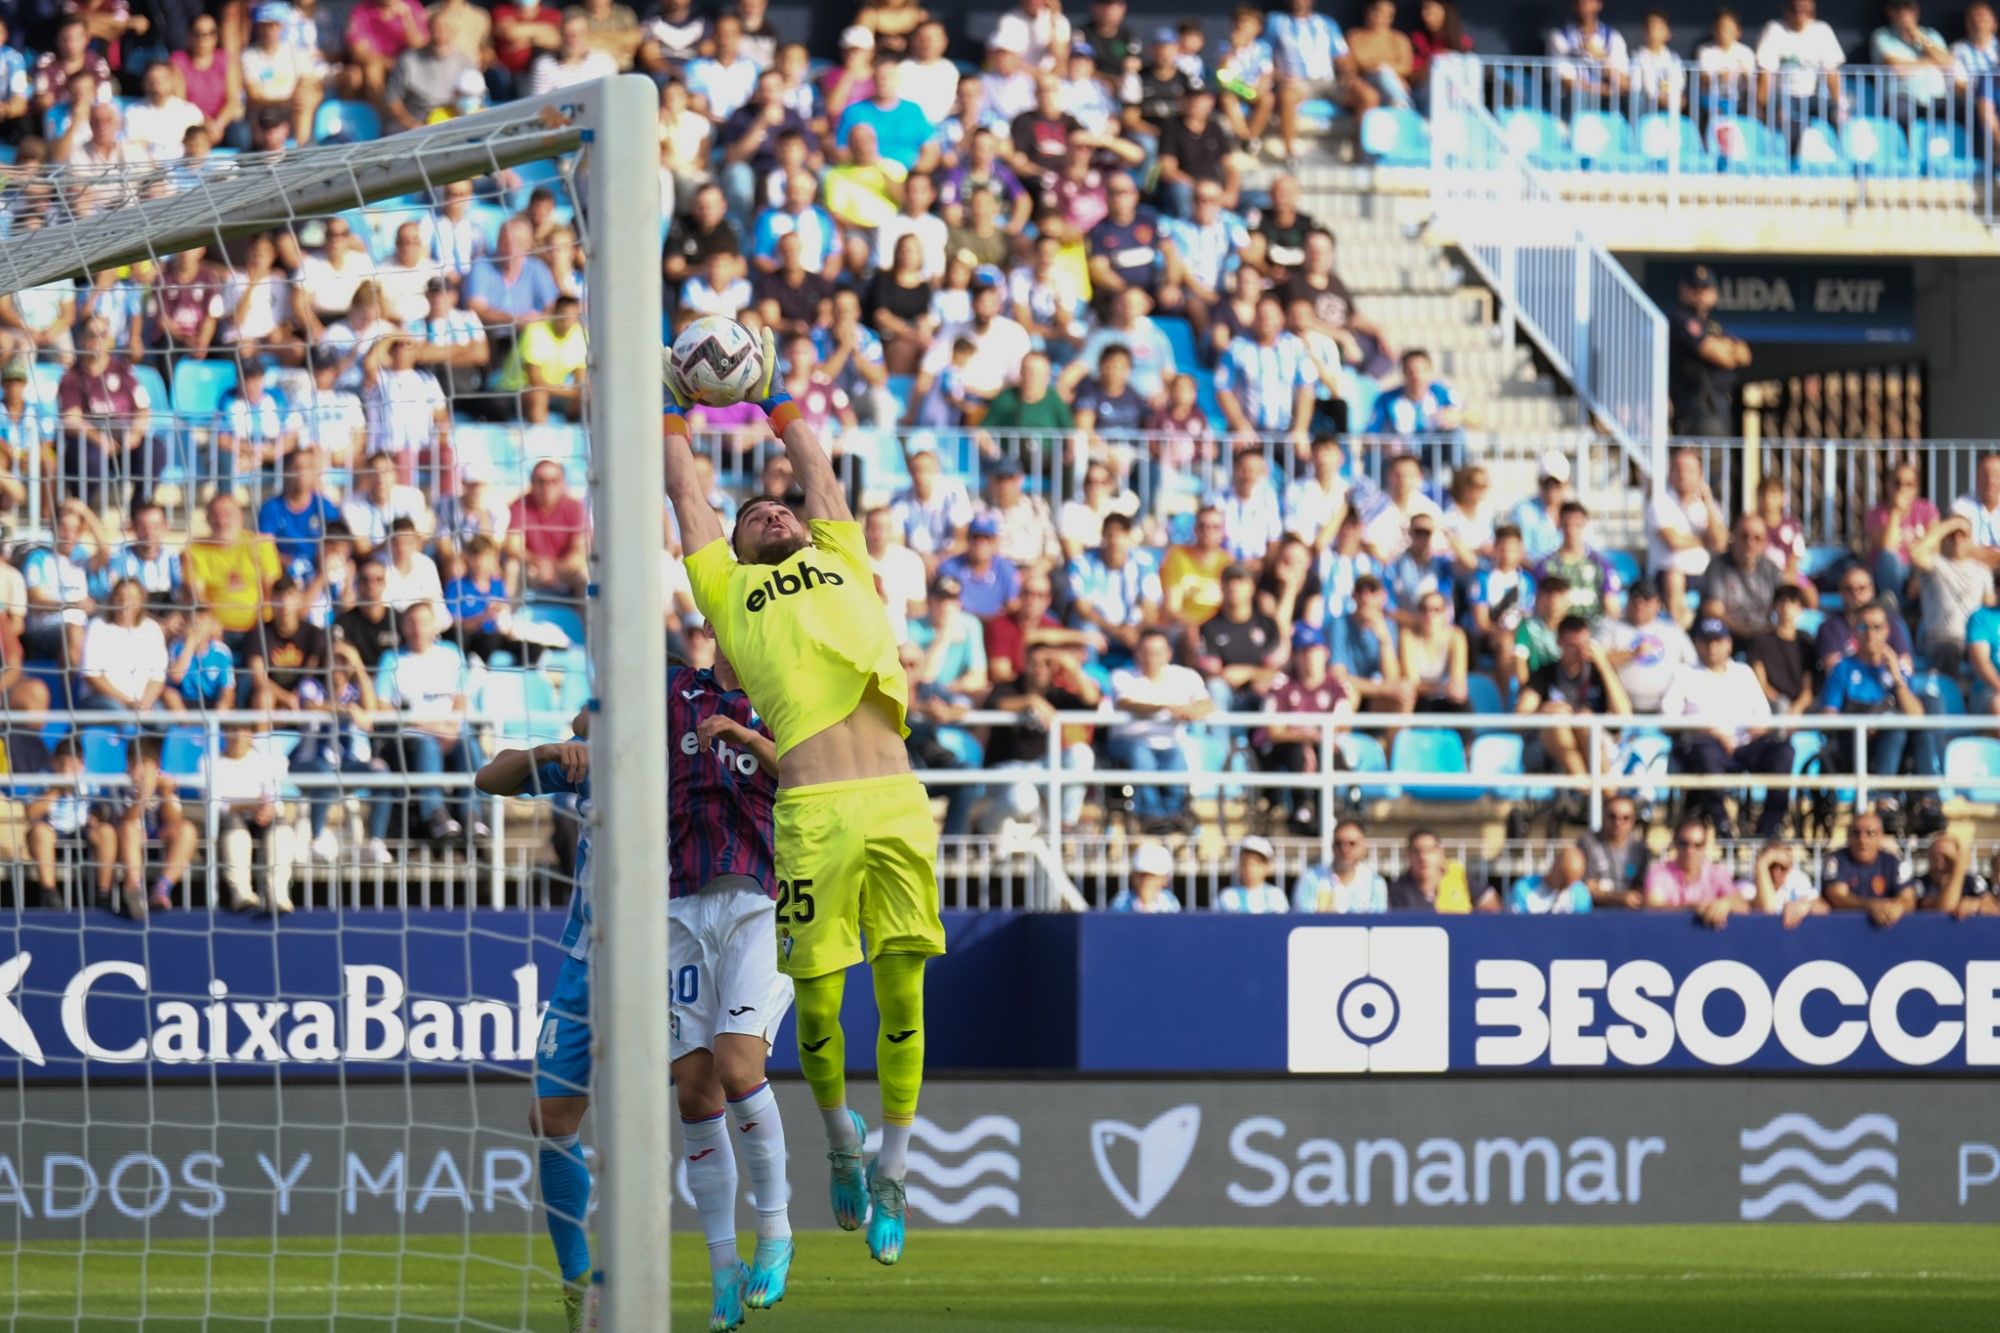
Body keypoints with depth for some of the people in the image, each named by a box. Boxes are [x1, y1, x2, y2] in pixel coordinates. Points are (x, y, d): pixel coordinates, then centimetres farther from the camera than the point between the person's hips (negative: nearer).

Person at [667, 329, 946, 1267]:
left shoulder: (842, 565, 26)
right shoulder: (730, 590, 19)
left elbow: (820, 476, 36)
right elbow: (686, 496, 27)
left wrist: (779, 403, 50)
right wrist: (672, 415, 39)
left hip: (897, 801, 2)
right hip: (814, 812, -2)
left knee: (902, 996, 1)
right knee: (817, 1002, -1)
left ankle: (891, 1177, 12)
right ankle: (841, 1139, 26)